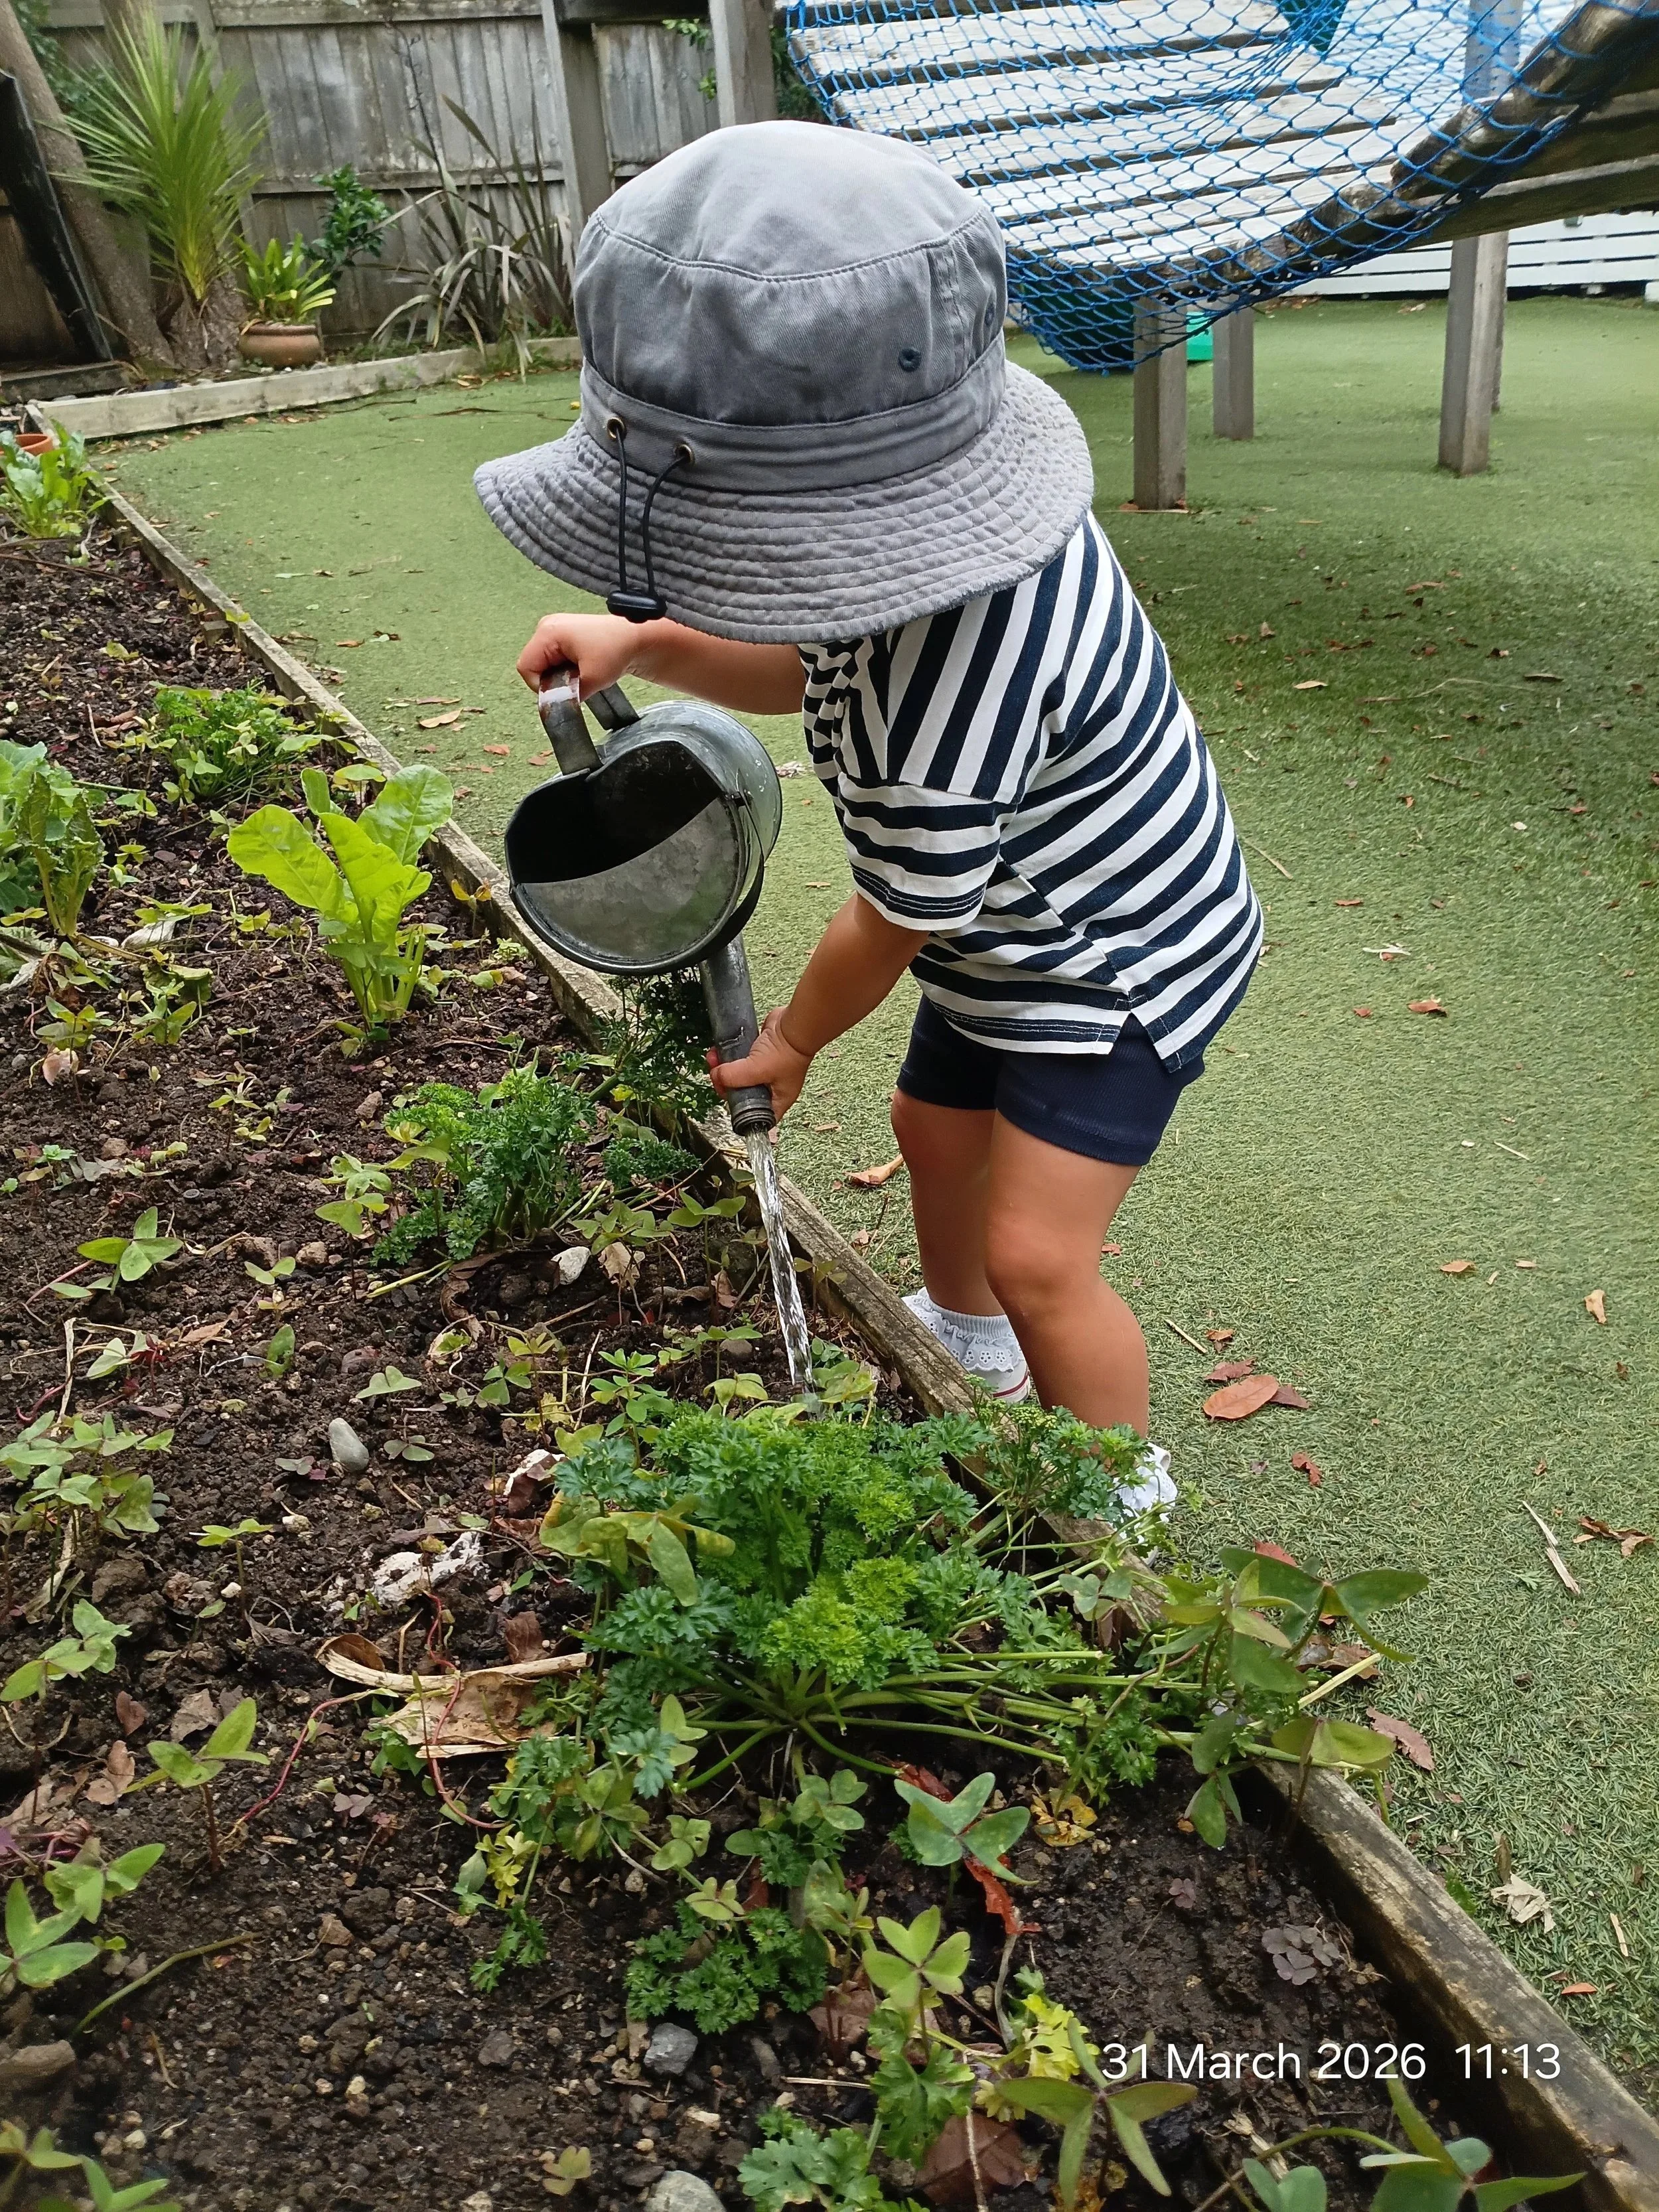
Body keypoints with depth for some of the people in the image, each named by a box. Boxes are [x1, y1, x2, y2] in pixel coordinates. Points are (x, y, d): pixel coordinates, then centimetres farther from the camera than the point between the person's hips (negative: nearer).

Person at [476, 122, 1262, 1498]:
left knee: (1037, 1252, -10)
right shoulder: (913, 526, -12)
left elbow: (896, 920, -25)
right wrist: (645, 644, -8)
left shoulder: (953, 673, -40)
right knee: (938, 1127, 23)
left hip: (1119, 959, -9)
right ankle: (965, 1343, 51)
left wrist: (792, 1045, -6)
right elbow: (814, 673, 8)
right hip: (1016, 935, 10)